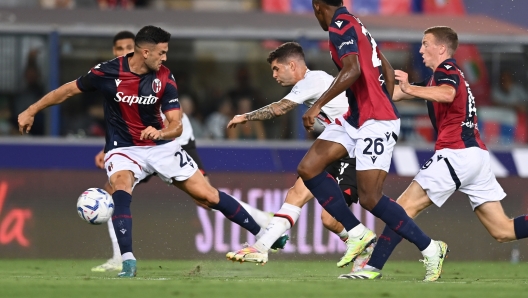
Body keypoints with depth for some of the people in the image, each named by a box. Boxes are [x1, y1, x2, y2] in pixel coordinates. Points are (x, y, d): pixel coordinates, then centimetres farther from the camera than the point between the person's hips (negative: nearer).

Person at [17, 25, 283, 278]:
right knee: (121, 189, -34)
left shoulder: (164, 77, -12)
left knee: (207, 195, 2)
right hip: (123, 148, -2)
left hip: (160, 145, 2)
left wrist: (161, 132, -37)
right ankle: (127, 261, -36)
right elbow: (69, 90, -3)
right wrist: (31, 111, 1)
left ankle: (262, 234, 17)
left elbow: (176, 125, -13)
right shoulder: (108, 72, -18)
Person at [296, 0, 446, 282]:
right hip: (356, 119, 10)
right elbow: (385, 68, 25)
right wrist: (386, 102, 37)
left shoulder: (340, 28, -13)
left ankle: (430, 248, -1)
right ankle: (358, 234, 3)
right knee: (308, 168, 0)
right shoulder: (355, 25, 15)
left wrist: (318, 105, -28)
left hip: (376, 121, -10)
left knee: (370, 198, -12)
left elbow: (352, 70, -29)